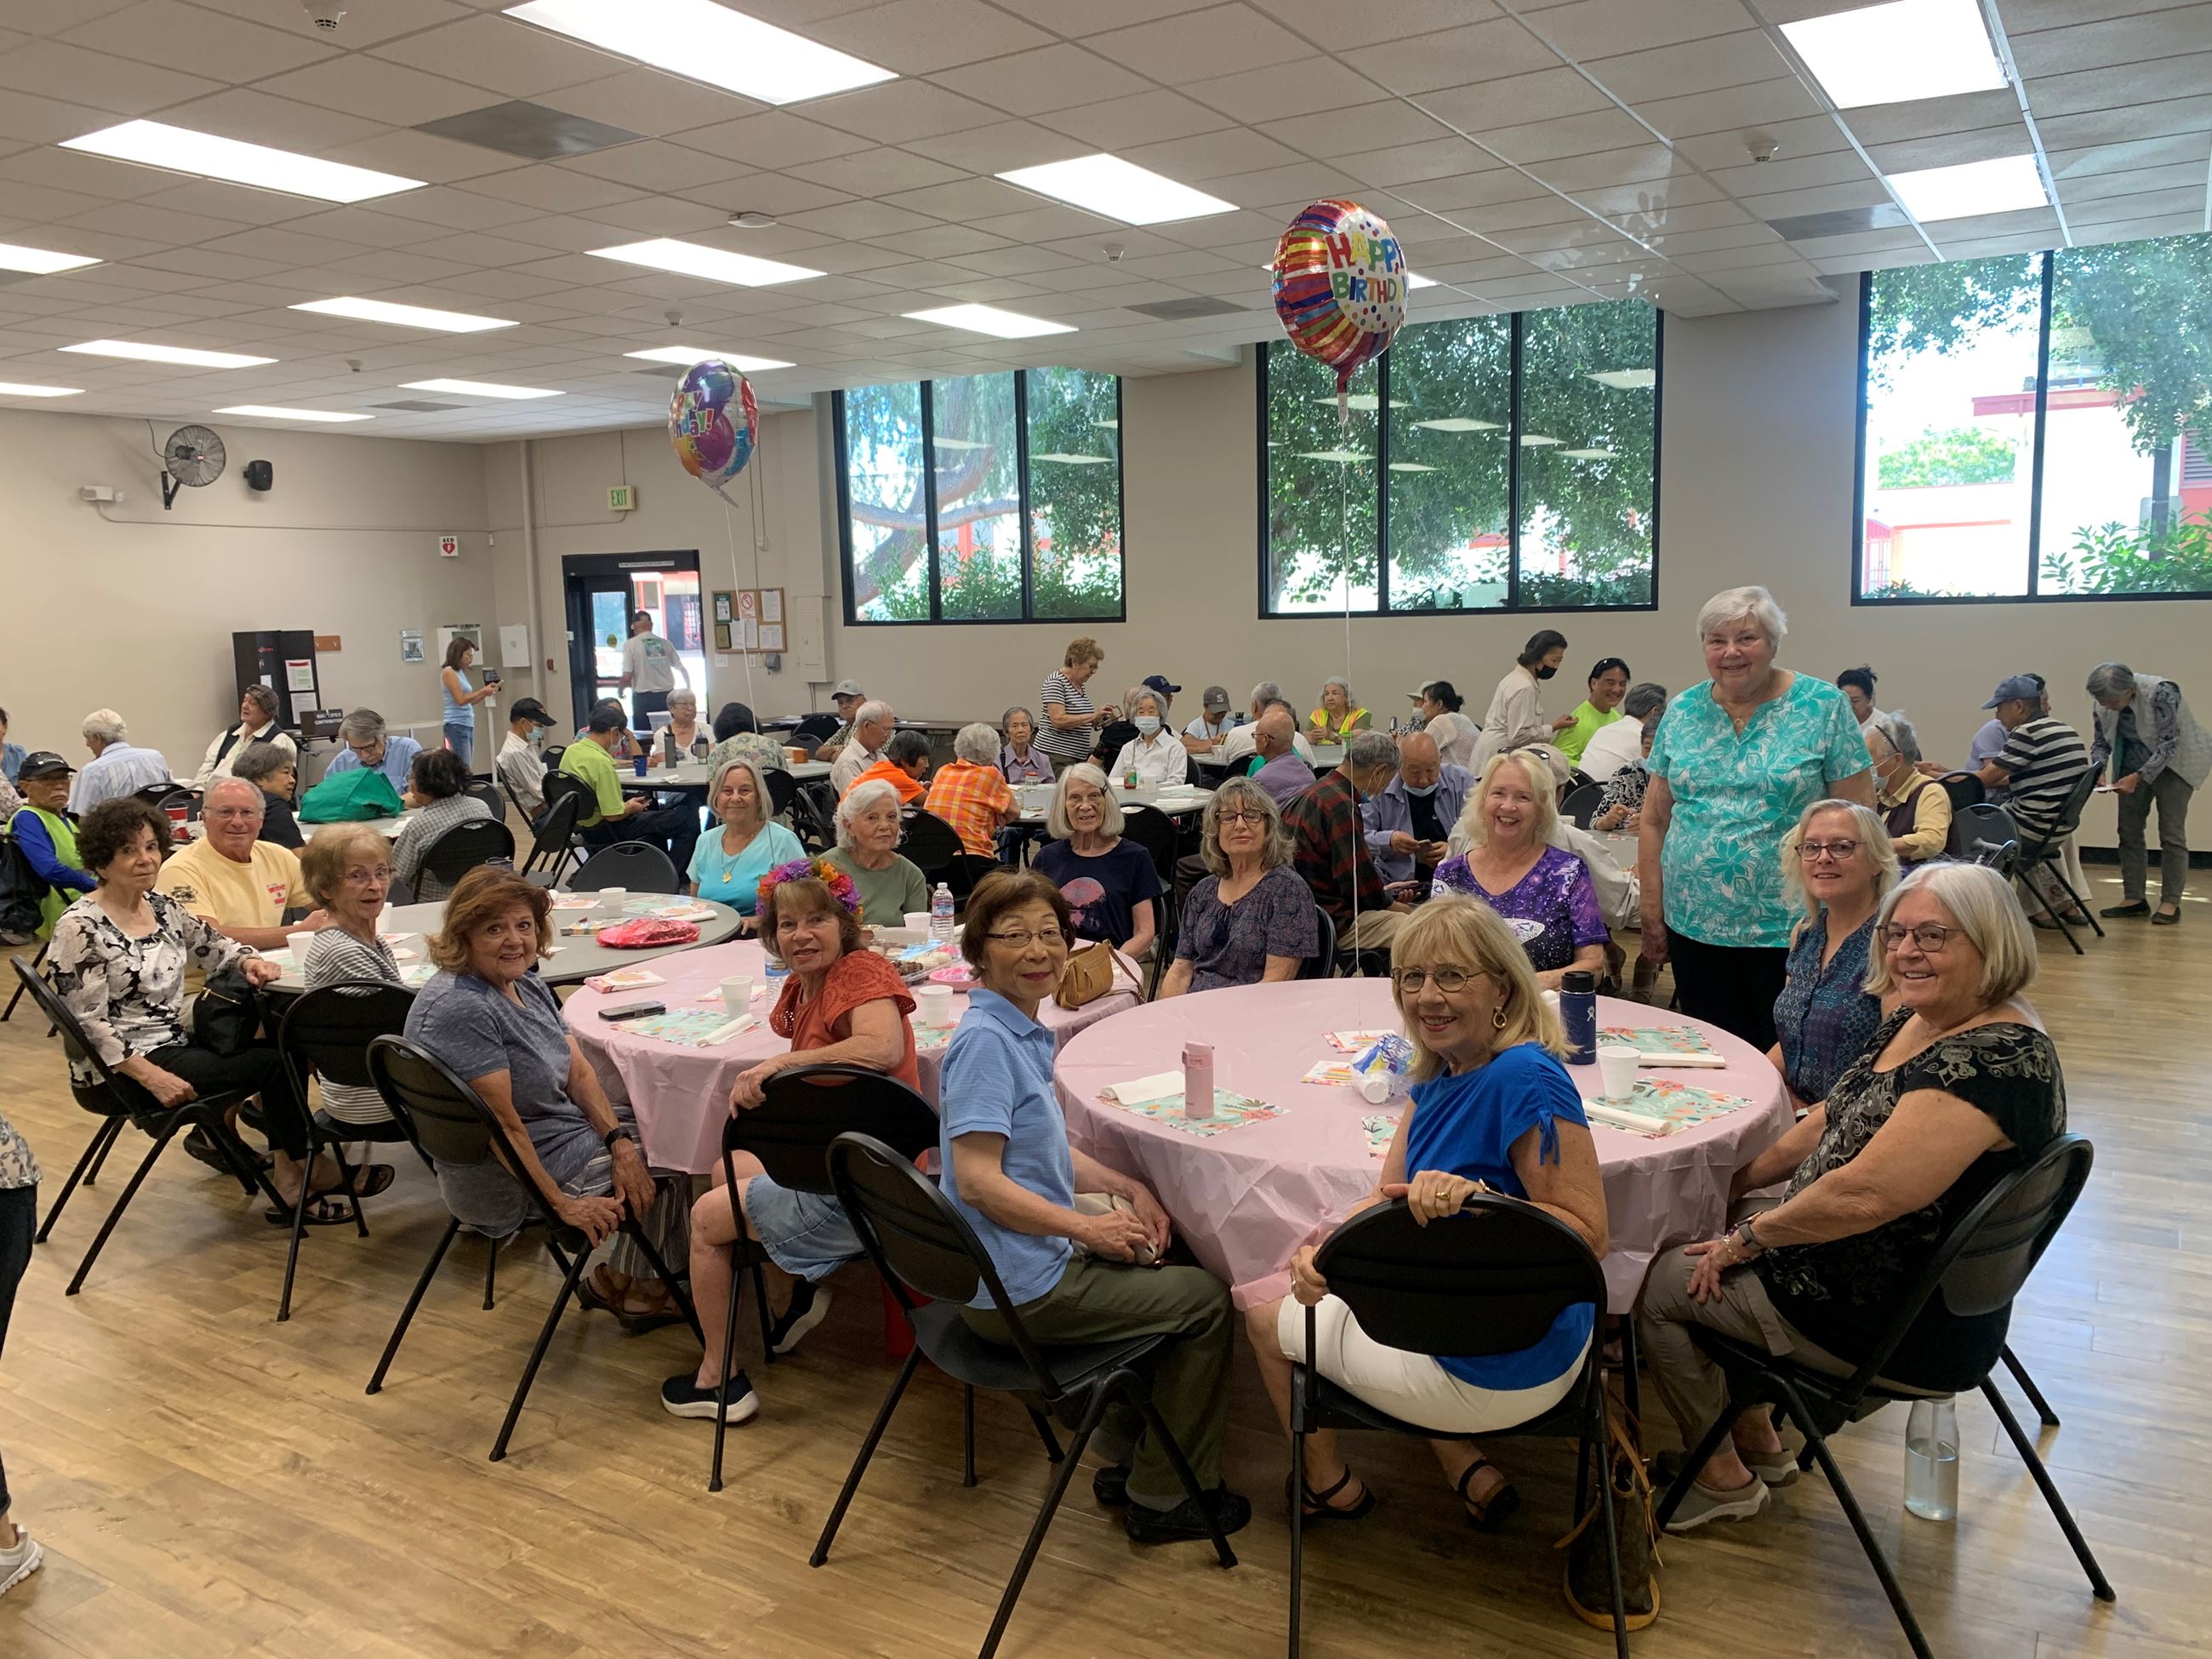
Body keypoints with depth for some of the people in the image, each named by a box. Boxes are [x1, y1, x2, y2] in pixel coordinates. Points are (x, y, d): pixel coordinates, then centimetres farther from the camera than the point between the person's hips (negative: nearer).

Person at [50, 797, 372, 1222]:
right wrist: (153, 1077, -24)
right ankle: (306, 1172, 3)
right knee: (276, 1063, -16)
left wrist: (249, 961, -5)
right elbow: (88, 1023, -18)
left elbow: (213, 944, 19)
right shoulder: (80, 928, -15)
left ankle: (291, 1183, -8)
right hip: (122, 1068, -8)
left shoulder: (162, 907, 7)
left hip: (178, 1040, 8)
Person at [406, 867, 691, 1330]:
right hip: (507, 1182, -9)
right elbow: (504, 1123, -26)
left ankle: (620, 1281, 21)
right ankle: (626, 1286, 18)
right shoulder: (459, 1008, -27)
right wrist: (562, 1204, -23)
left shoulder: (526, 984, 3)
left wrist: (619, 1142, -11)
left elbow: (579, 1071, 2)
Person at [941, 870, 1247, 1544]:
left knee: (1161, 1268, 26)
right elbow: (978, 1180, -27)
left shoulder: (1025, 1031, 7)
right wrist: (1087, 1227, -19)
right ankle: (1161, 1498, 15)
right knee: (1207, 1300, 2)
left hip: (1019, 1268, 9)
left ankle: (1125, 1456, 35)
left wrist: (1129, 1189, 4)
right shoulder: (986, 1040, -22)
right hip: (1019, 1290, -9)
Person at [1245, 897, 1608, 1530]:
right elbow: (1387, 1200, 1)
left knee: (1265, 1316, 12)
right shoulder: (1440, 1077, 1)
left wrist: (1476, 1196, -37)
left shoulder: (1526, 1079, -27)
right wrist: (1323, 1250, -17)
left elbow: (1589, 1235, -25)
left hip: (1500, 1375, -9)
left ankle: (1331, 1485, 41)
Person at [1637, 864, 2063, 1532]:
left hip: (1904, 1326, -10)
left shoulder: (1997, 1060, -29)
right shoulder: (1915, 1022, 1)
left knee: (1657, 1281, -2)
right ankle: (1757, 1440, 31)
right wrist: (1740, 1181, 10)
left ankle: (1724, 1478, 20)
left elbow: (1865, 1194, -34)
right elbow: (1835, 1119, 15)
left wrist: (1749, 1238, -20)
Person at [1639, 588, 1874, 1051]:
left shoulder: (1823, 708, -4)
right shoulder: (1682, 712, 6)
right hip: (1694, 926, 3)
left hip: (1787, 930, -3)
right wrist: (1652, 913, 6)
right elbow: (1654, 820, 10)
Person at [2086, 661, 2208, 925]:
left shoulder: (2160, 693, -27)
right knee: (2129, 832, 3)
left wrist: (2139, 777, -33)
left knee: (2171, 834, -7)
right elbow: (2101, 741, 1)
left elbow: (2169, 743, -27)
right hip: (2134, 767, 6)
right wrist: (2098, 769, -18)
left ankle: (2170, 903, -3)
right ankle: (2134, 899, 8)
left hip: (2173, 763, -6)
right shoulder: (2105, 704, -10)